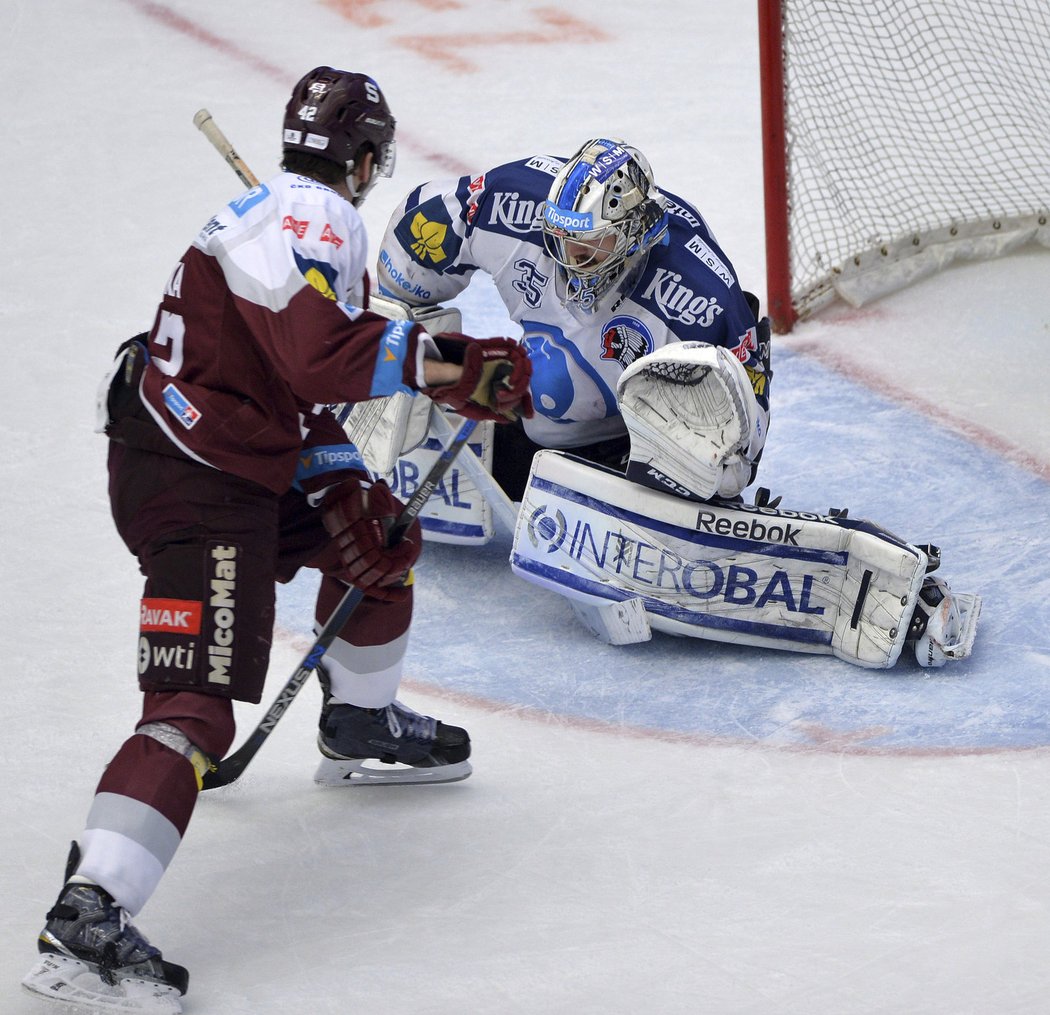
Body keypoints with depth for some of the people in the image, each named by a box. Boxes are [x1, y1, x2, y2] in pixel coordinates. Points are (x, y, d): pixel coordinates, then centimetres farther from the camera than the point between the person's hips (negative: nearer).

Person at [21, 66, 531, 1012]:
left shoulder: (305, 217, 16)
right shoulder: (312, 215, -16)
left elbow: (306, 395, 20)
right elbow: (319, 356, -29)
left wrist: (349, 488, 15)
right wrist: (448, 364, -24)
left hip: (253, 460, 11)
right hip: (191, 483, -11)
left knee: (377, 537, 27)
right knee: (194, 708, -19)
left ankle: (362, 725, 48)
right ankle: (86, 917, -29)